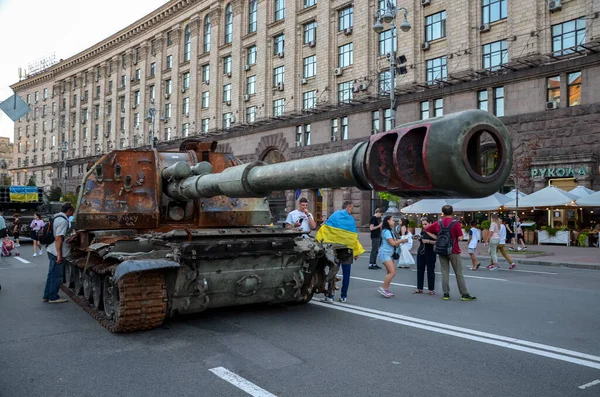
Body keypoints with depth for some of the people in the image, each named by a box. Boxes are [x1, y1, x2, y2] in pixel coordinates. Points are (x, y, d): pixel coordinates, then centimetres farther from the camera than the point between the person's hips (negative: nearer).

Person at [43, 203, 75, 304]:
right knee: (57, 275, 1)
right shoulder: (63, 221, -19)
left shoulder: (57, 217, 11)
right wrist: (59, 255, -25)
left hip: (51, 250, 10)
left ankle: (47, 296, 25)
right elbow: (58, 238, -25)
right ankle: (53, 297, 10)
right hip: (57, 253, -10)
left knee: (52, 274, 17)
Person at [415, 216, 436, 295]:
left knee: (430, 271, 2)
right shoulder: (423, 231, 8)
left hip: (430, 253, -6)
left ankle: (431, 289, 10)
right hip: (421, 253, 6)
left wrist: (428, 241, -23)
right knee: (420, 270, 6)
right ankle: (419, 288, 14)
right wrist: (420, 238, 4)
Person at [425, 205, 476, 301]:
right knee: (459, 273, 3)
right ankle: (464, 294, 7)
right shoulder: (456, 223, -11)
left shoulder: (438, 223, 1)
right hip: (454, 251, -3)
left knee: (445, 272, 9)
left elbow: (427, 230, 8)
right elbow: (460, 238, -14)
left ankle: (446, 294, 9)